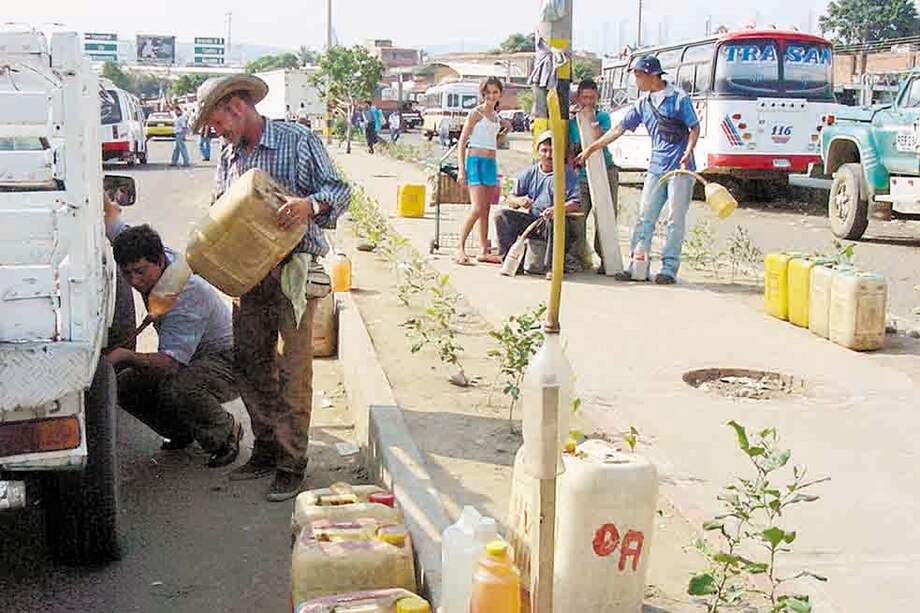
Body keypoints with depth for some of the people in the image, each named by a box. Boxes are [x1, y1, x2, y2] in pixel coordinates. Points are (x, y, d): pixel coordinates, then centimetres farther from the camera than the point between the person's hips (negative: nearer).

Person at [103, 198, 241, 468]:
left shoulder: (187, 292, -33)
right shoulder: (144, 255, -9)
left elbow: (170, 362, -40)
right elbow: (111, 216, 10)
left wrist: (125, 355, -49)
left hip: (226, 361, -9)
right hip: (187, 360, 9)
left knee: (176, 389, -36)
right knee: (125, 386, -9)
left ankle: (227, 435, -8)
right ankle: (182, 431, 15)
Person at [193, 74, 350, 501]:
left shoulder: (299, 142, -5)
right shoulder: (228, 158, 14)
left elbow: (338, 190, -7)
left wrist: (310, 205, -28)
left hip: (293, 273, -6)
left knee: (293, 373, -3)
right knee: (249, 366, 10)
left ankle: (292, 465, 6)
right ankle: (266, 450, 24)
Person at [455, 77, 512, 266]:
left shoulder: (496, 117, 15)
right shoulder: (476, 113, -5)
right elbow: (462, 142, -8)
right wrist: (461, 169, -15)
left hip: (491, 163, 7)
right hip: (475, 160, -7)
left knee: (486, 209, 8)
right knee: (477, 208, -16)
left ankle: (484, 251, 11)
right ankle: (460, 249, -12)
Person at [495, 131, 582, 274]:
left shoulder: (568, 174, 1)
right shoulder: (528, 173, 14)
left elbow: (576, 204, -10)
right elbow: (510, 199, 14)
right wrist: (519, 201, -12)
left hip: (557, 221, -4)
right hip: (531, 219, 4)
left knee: (554, 220, -39)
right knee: (502, 215, -15)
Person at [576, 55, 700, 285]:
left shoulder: (679, 98, -5)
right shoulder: (643, 104, 11)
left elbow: (695, 128, -3)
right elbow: (619, 129, 14)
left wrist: (688, 153, -19)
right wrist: (590, 149, 13)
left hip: (680, 168, -6)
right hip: (656, 168, 6)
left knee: (676, 219, -2)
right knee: (645, 218, 4)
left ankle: (669, 268, 2)